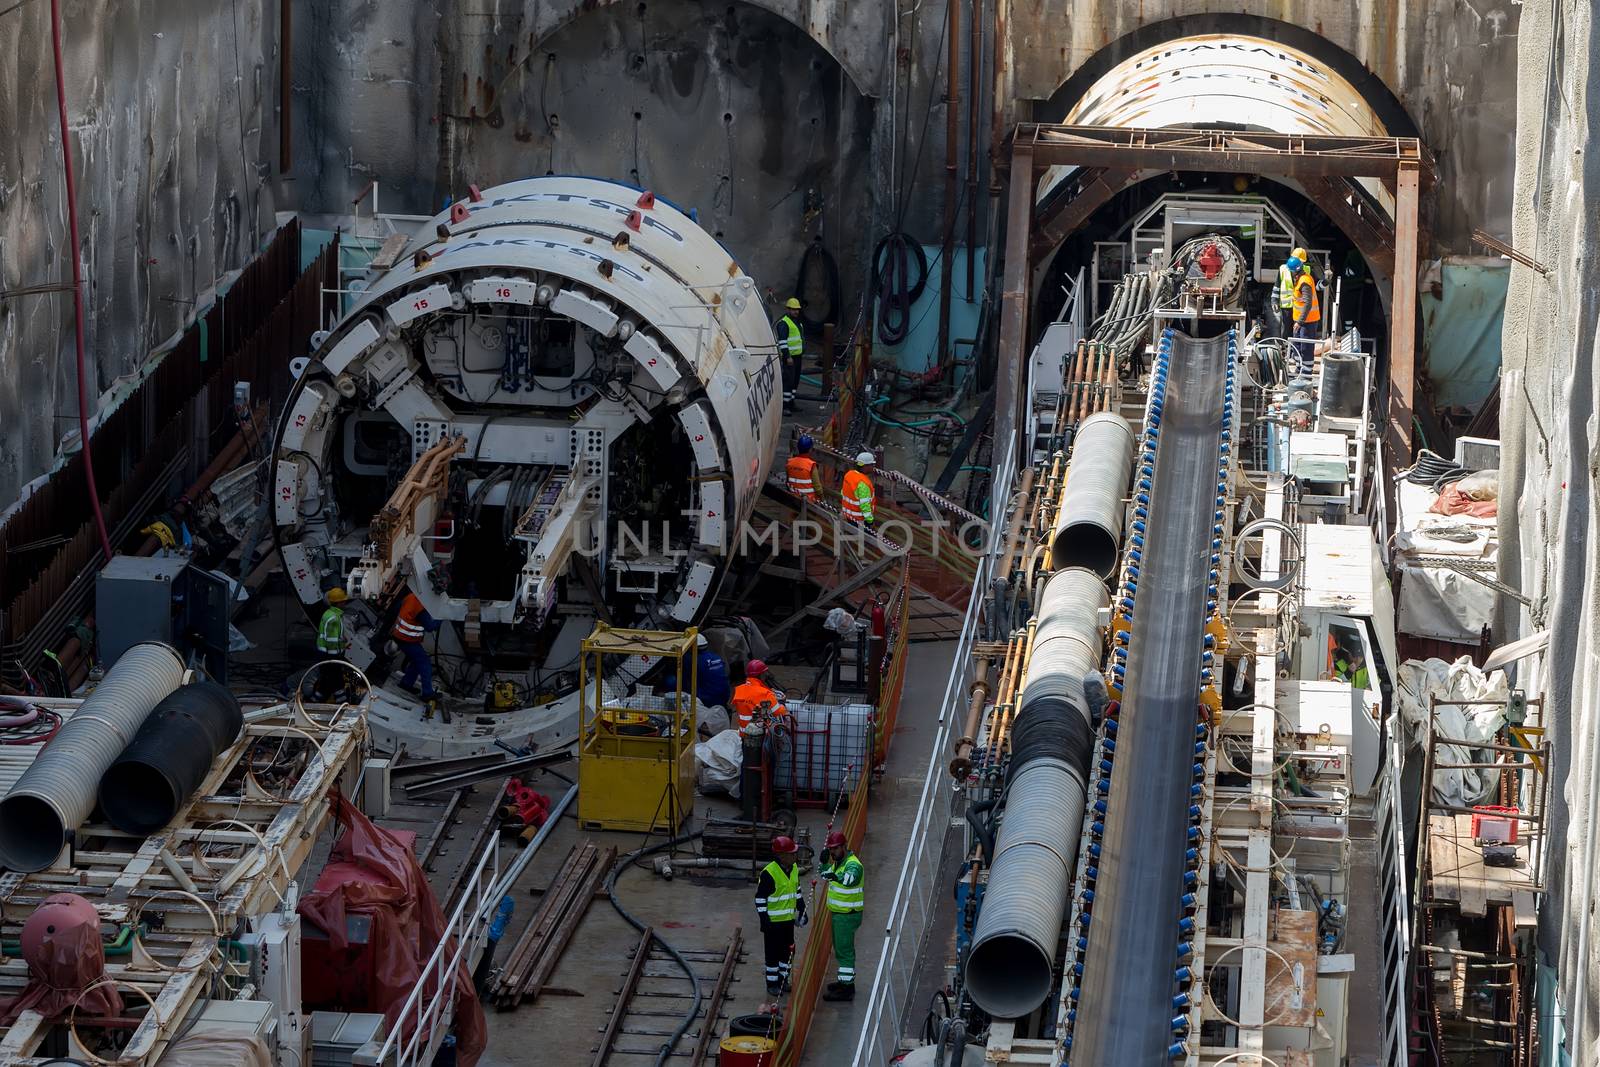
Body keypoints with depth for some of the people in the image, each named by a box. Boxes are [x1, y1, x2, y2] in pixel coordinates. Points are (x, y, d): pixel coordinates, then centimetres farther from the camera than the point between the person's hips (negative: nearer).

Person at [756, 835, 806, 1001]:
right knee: (773, 953, 2)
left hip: (788, 919, 7)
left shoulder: (794, 869, 4)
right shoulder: (769, 873, -21)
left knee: (788, 951, 15)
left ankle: (783, 980, 30)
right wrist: (764, 920, -19)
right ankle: (772, 985, 14)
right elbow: (760, 898, -17)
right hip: (773, 920, -7)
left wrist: (802, 911, 18)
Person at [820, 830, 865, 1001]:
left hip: (848, 915, -10)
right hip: (838, 914, 10)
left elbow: (851, 878, -45)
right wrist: (824, 863, 5)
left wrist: (838, 877, -66)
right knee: (841, 948, 20)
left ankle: (847, 988, -6)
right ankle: (845, 980, 34)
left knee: (844, 950, -8)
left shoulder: (853, 865, -22)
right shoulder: (838, 862, 10)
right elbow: (825, 876, 24)